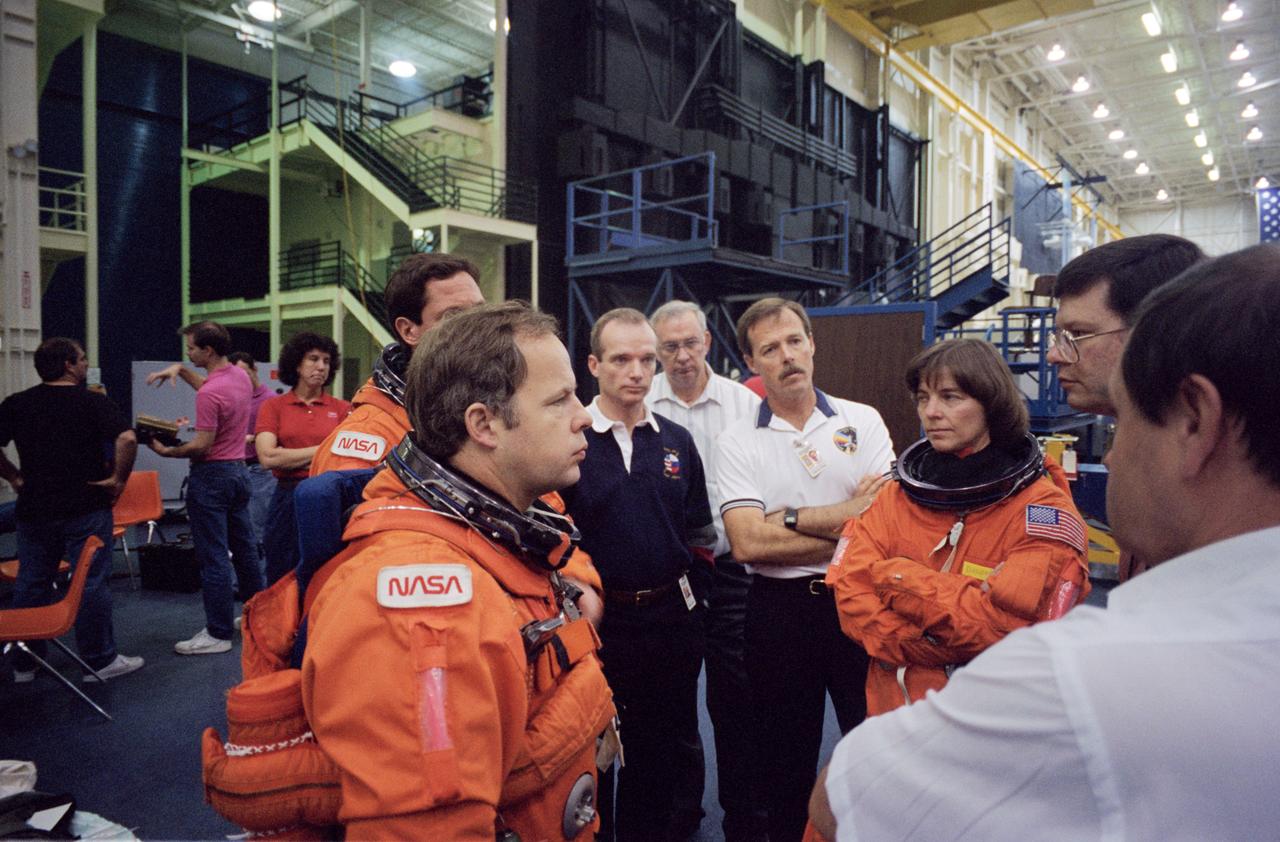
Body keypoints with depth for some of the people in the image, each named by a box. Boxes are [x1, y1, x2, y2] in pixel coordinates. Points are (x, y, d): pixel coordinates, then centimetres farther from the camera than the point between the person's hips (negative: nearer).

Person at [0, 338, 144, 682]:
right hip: (86, 509, -5)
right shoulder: (94, 402, -9)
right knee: (92, 584, 1)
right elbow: (127, 440, -23)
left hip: (33, 509, 5)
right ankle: (99, 661, 7)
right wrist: (119, 479, -13)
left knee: (30, 584, 14)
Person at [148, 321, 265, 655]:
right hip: (238, 469, 10)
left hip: (212, 476, -9)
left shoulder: (209, 393, -21)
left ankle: (218, 633, 4)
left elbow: (202, 445, -21)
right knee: (245, 548, 17)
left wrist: (167, 452, -8)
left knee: (213, 557, -3)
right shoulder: (240, 376, 7)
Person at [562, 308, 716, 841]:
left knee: (657, 754, 20)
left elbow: (700, 532, 11)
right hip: (597, 619, -4)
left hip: (670, 621, 4)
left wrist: (688, 597, 5)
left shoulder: (677, 441, 5)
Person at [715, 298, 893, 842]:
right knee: (785, 756, 17)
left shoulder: (863, 421, 0)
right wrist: (847, 519, -14)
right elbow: (747, 544, -15)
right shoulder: (737, 444, -3)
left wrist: (789, 519, -16)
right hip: (779, 610, 0)